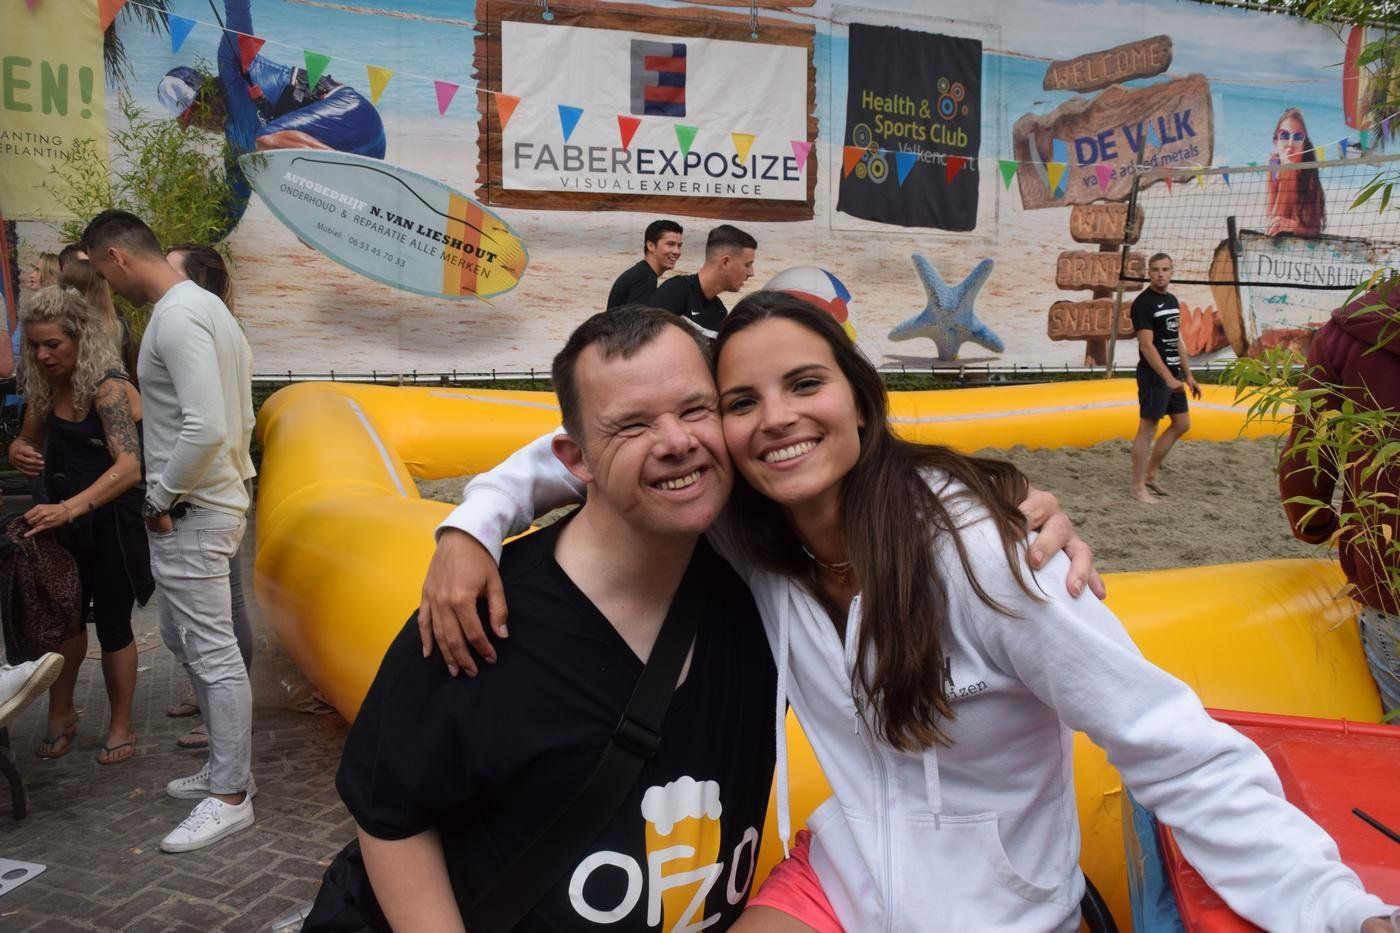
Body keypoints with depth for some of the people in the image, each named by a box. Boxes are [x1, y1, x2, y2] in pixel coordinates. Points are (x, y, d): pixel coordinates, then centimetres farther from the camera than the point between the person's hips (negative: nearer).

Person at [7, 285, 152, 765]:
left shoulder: (109, 388, -21)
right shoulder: (46, 387, 2)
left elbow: (128, 468, -33)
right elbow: (27, 440, 15)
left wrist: (70, 508, -46)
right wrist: (20, 452, -10)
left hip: (111, 523, -6)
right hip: (65, 524, 6)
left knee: (112, 625, 5)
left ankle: (121, 727, 22)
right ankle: (61, 713, 31)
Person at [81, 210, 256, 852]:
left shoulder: (176, 317, -17)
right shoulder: (207, 305, 14)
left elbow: (205, 427, -27)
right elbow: (239, 420, 17)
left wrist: (160, 497, -15)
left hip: (190, 513, -10)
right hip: (211, 502, 11)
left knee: (213, 653, -2)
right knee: (184, 641, 20)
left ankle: (231, 797, 9)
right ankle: (226, 767, 31)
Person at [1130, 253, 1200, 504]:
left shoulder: (1172, 300, 13)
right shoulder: (1143, 303, -13)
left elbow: (1177, 341, 19)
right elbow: (1147, 346, -20)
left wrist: (1188, 375, 17)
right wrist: (1168, 379, -25)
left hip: (1173, 374, 9)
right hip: (1154, 376, -9)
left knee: (1182, 424, 14)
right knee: (1147, 429, -5)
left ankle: (1151, 474, 24)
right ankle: (1138, 487, 2)